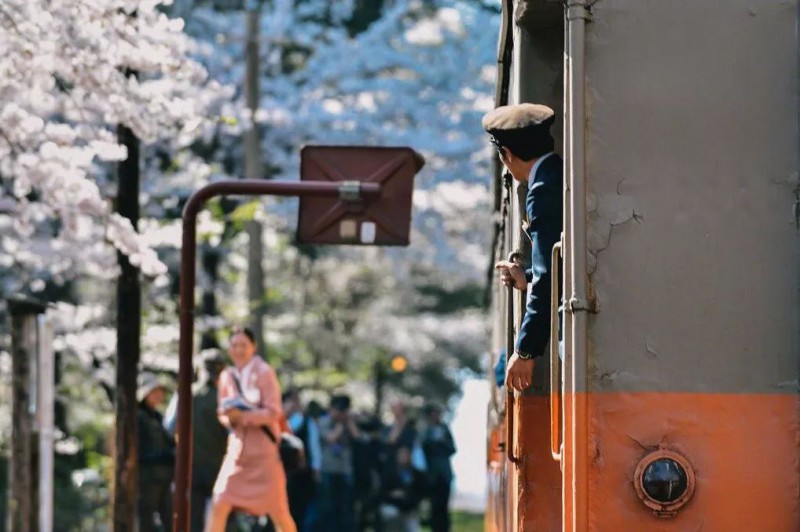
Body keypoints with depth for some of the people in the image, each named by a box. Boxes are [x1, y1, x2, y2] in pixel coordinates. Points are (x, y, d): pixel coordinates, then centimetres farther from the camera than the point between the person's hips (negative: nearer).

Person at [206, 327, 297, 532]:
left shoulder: (264, 372, -7)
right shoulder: (227, 376, 8)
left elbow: (273, 412, -13)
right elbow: (223, 414, 13)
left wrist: (244, 415, -25)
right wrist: (230, 416, -10)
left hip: (264, 450, -4)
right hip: (237, 448, 4)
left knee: (278, 512, 1)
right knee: (219, 506, -7)